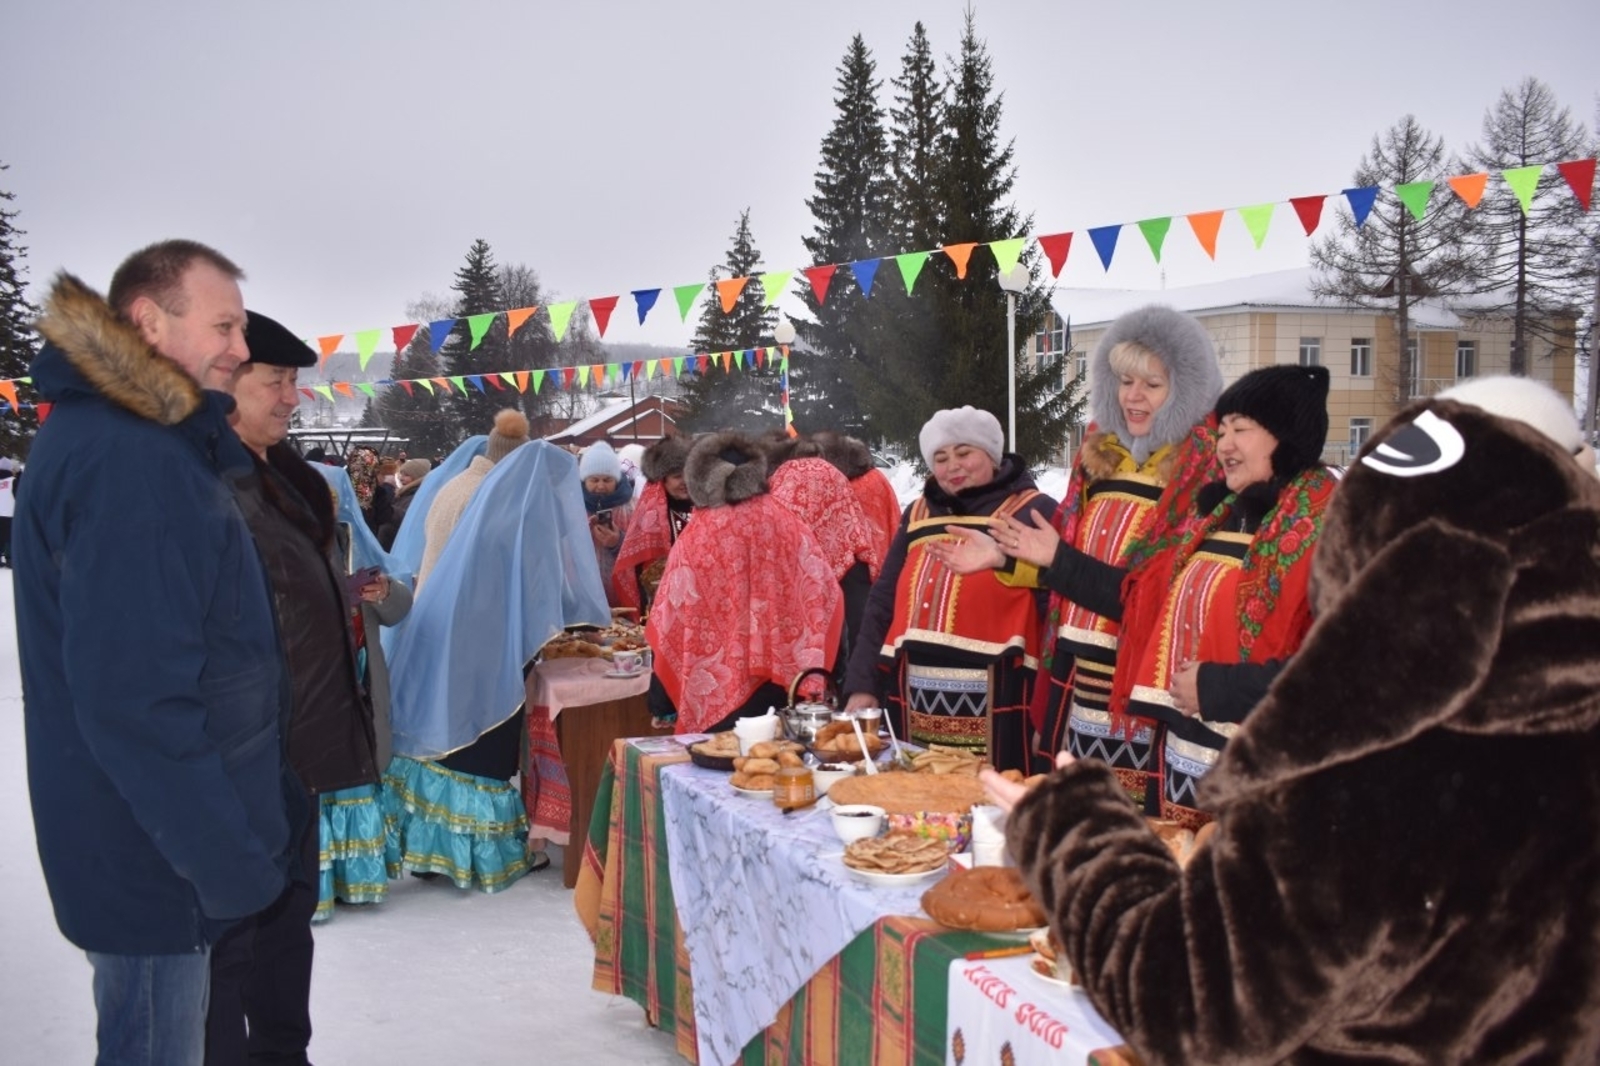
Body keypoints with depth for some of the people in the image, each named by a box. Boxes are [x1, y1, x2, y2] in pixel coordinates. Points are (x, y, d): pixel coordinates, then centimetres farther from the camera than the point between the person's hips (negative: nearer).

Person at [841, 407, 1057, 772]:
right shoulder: (918, 515, 15)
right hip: (916, 706, 5)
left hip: (995, 707, -5)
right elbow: (882, 606, 15)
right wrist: (862, 684, 6)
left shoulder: (1033, 512, 0)